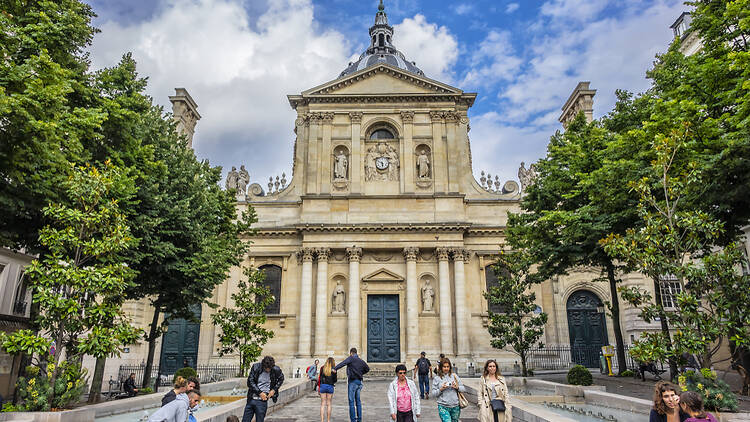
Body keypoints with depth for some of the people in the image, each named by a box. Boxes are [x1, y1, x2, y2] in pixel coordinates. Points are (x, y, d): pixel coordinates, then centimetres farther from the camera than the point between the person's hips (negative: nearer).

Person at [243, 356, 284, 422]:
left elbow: (281, 379, 12)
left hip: (262, 401, -1)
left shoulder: (276, 370, -8)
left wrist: (274, 390, -1)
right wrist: (260, 393, -14)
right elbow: (250, 382, -9)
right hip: (251, 399, 1)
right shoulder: (256, 367, -9)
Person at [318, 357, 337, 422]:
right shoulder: (334, 369, -1)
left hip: (323, 386, 1)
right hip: (330, 387, -1)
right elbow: (335, 380, 2)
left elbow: (319, 378, 2)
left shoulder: (322, 368, 3)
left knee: (322, 404, 5)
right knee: (329, 404, 9)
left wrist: (318, 387, 8)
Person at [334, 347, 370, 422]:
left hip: (352, 382, -6)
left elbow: (343, 363, -25)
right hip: (359, 381, 7)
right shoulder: (361, 361, 13)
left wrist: (335, 368, -34)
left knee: (351, 401, -2)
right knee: (358, 401, 15)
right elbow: (367, 369, 28)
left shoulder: (351, 358, -6)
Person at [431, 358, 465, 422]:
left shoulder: (454, 376, 6)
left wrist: (457, 387, -11)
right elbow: (433, 394, -1)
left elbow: (464, 389, 8)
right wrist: (441, 389, -16)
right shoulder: (436, 378, 1)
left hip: (455, 406, 3)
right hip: (443, 407, -3)